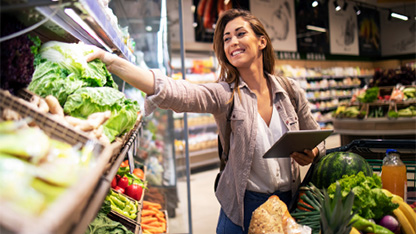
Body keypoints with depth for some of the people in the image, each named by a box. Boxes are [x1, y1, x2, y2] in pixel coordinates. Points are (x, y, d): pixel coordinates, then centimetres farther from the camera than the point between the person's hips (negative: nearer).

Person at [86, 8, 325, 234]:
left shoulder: (291, 91, -3)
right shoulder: (223, 95, -13)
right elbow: (172, 92, -31)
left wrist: (311, 154, -14)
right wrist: (112, 62, -42)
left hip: (289, 202, 3)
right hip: (243, 205, -2)